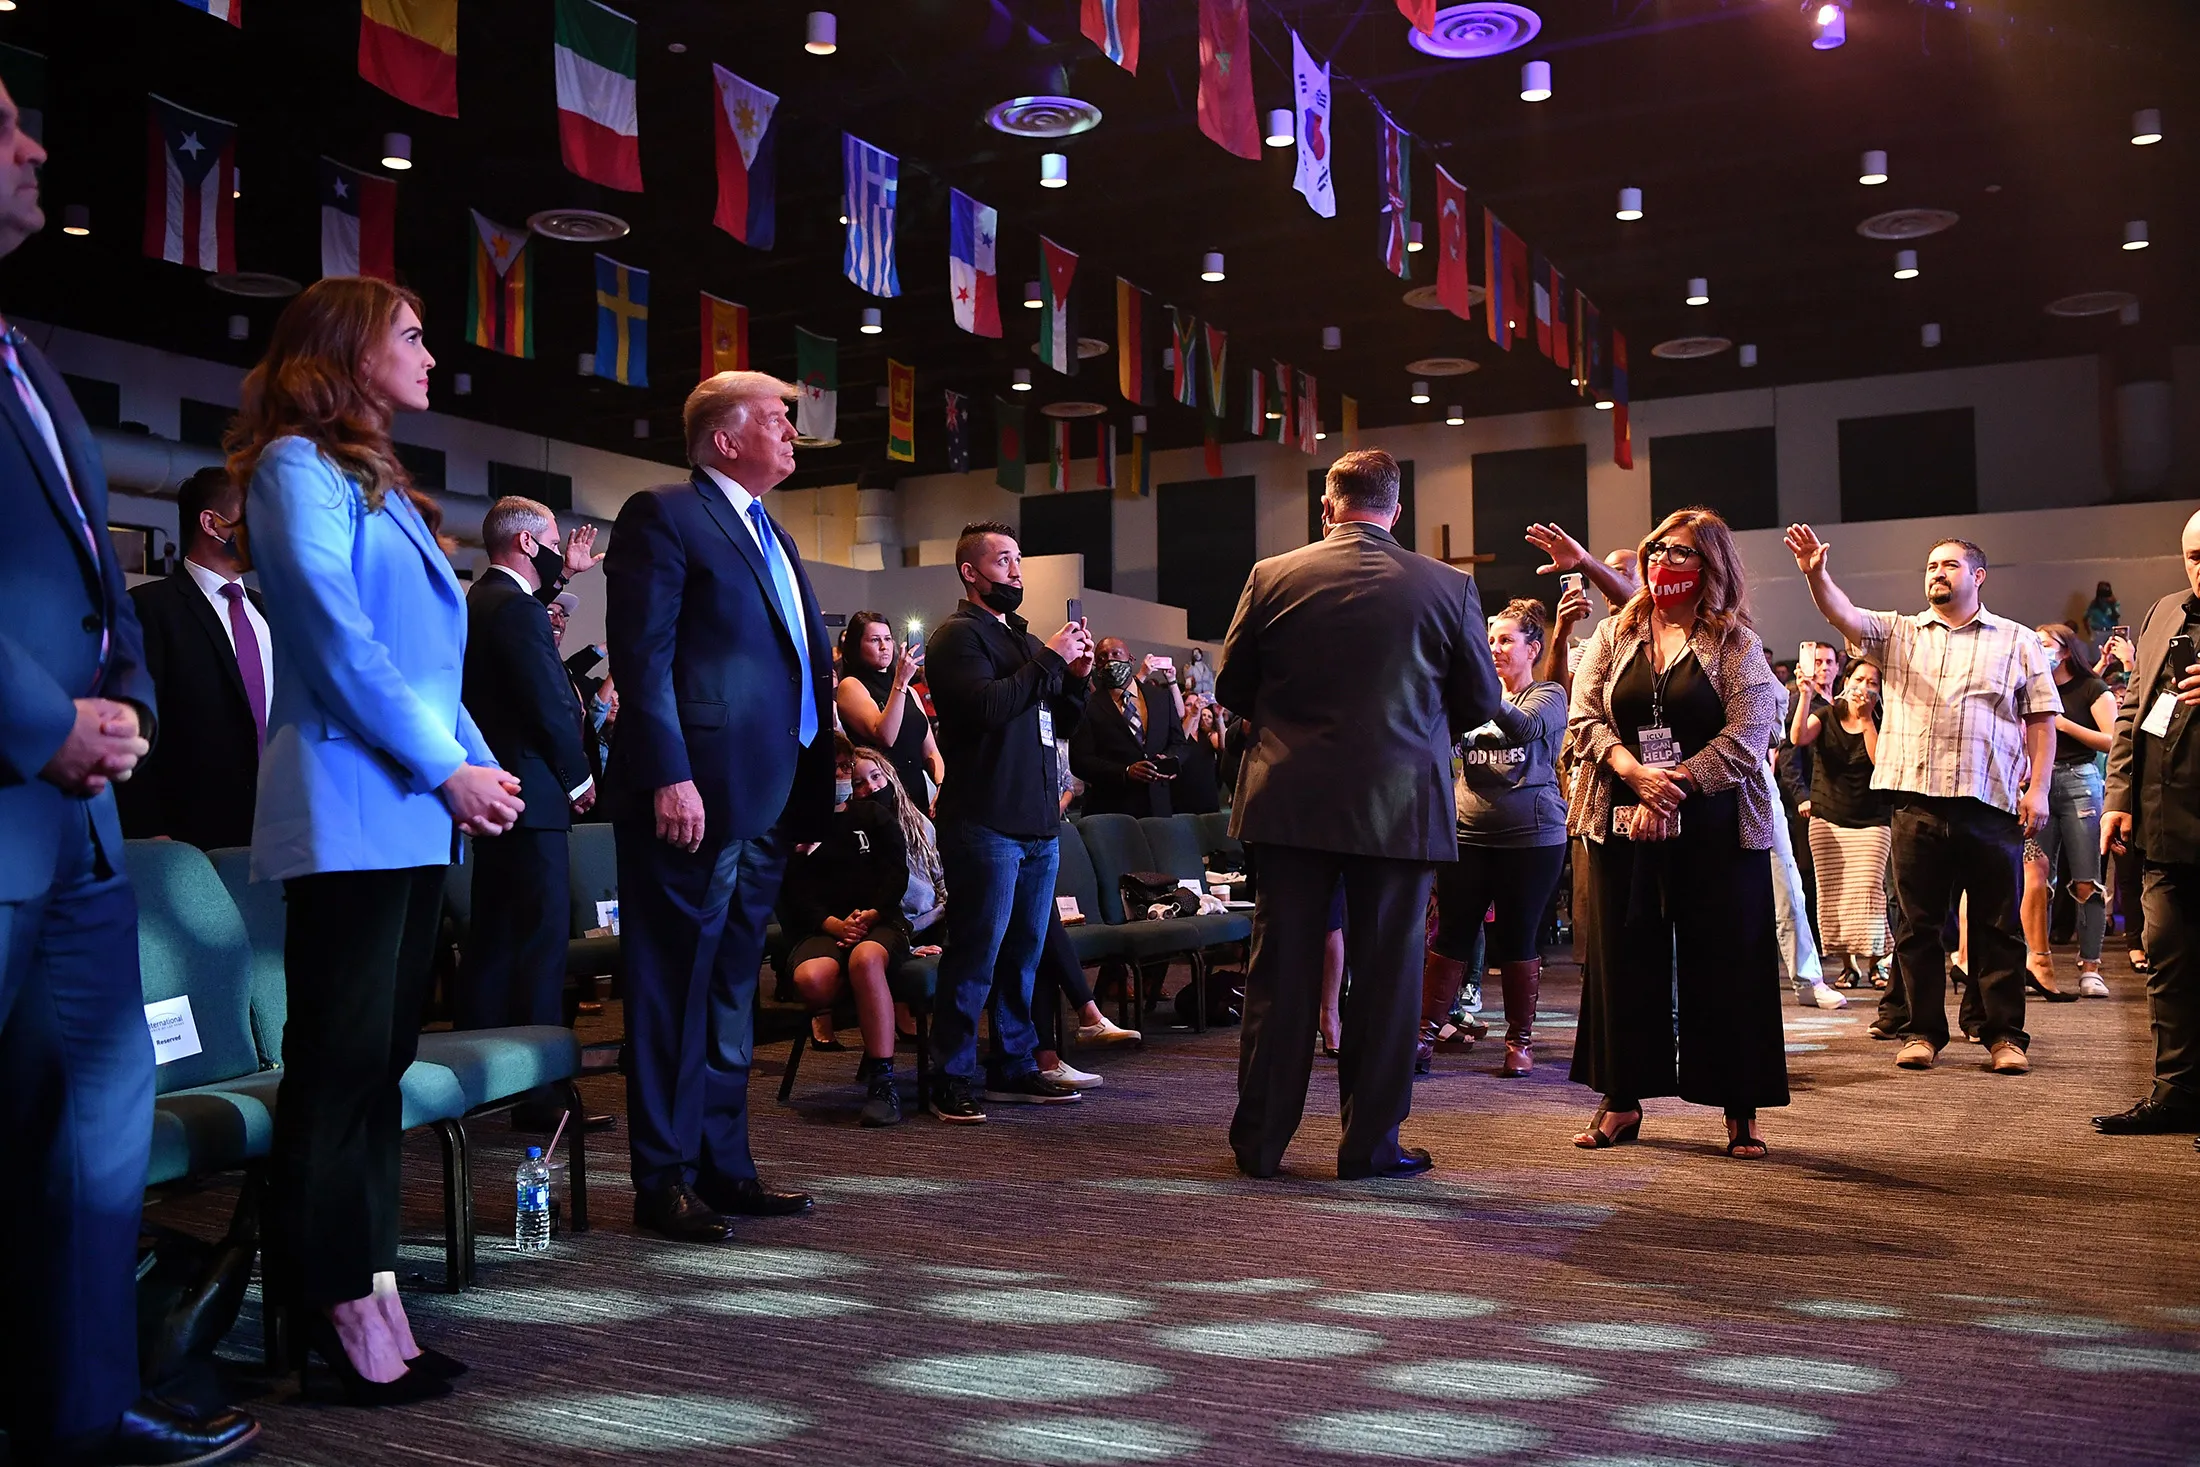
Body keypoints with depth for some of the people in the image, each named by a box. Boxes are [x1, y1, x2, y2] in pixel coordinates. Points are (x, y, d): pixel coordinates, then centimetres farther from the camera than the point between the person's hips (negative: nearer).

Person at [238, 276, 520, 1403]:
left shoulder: (381, 485, 23)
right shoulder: (298, 465, -4)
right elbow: (337, 638, -14)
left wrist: (479, 764, 8)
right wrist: (444, 768, -12)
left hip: (411, 814, 9)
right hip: (349, 811, -9)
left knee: (380, 1060, 8)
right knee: (340, 1062, -6)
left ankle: (367, 1298, 13)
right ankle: (336, 1309, 1)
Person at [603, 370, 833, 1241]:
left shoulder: (775, 538, 22)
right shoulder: (663, 516, -4)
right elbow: (643, 656, -13)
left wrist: (810, 795, 14)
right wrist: (669, 777, -22)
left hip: (765, 802, 9)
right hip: (694, 794, -8)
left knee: (731, 989, 14)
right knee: (676, 990, -1)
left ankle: (724, 1164, 23)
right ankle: (665, 1179, 8)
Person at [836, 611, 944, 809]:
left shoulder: (909, 692, 19)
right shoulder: (850, 686, 1)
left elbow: (930, 751, 15)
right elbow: (885, 736, -15)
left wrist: (943, 786, -4)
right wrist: (900, 681, -19)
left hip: (917, 795, 5)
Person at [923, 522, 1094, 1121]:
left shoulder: (1024, 639, 21)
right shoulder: (959, 635, -4)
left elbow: (1060, 725, 22)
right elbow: (986, 706, -21)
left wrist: (1077, 678, 4)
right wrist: (1049, 659, -15)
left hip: (1038, 823, 8)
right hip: (986, 821, -8)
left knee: (1023, 953, 12)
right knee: (976, 954, -6)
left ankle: (1013, 1066, 22)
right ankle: (952, 1080, 1)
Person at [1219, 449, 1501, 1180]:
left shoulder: (1272, 576, -2)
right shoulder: (1449, 586, -3)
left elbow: (1232, 688, 5)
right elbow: (1481, 701, 5)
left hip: (1290, 803, 1)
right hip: (1398, 807, -1)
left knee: (1280, 971, 8)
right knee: (1385, 975, 8)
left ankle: (1260, 1139, 15)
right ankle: (1371, 1142, 15)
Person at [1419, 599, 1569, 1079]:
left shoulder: (1548, 696, 2)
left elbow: (1524, 727, -20)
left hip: (1531, 836, -3)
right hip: (1468, 832, 3)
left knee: (1517, 940, 3)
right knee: (1451, 935, 1)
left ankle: (1520, 1040, 15)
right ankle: (1424, 1034, 4)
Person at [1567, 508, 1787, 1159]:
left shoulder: (1736, 644, 2)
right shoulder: (1613, 634, 11)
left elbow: (1747, 734, -8)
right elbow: (1585, 719, 2)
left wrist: (1673, 786, -16)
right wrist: (1637, 774, -14)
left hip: (1716, 826, -3)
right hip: (1622, 824, 3)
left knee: (1724, 964, 1)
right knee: (1622, 958, 6)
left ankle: (1741, 1112, 11)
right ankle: (1622, 1100, 16)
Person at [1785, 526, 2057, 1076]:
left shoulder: (2017, 642, 10)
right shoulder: (1898, 633, 14)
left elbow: (2041, 720, 6)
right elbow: (1844, 616, -3)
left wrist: (2038, 789, -3)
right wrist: (1816, 574, -22)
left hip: (1992, 803, -1)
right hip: (1917, 801, 1)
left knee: (1997, 926, 4)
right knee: (1917, 924, 6)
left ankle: (2005, 1035, 13)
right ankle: (1922, 1030, 15)